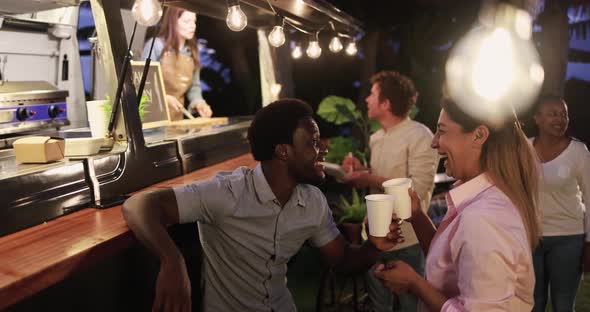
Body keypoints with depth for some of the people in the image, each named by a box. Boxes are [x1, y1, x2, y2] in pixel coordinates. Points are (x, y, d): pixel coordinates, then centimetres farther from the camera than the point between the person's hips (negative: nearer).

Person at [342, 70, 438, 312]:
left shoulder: (419, 136, -15)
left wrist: (370, 179, -22)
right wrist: (361, 171, 1)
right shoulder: (375, 138, 10)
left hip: (406, 240, -7)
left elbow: (419, 188, -23)